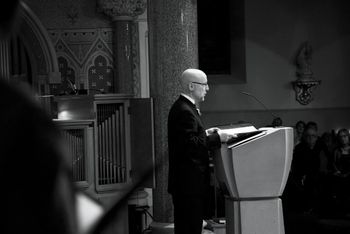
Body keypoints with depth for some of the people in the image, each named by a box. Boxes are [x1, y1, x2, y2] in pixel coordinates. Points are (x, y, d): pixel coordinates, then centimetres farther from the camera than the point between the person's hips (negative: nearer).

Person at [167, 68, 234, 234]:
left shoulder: (184, 107, 17)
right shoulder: (184, 111, -17)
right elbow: (190, 144, -24)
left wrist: (205, 133, 13)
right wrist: (216, 138, -18)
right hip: (189, 183, -11)